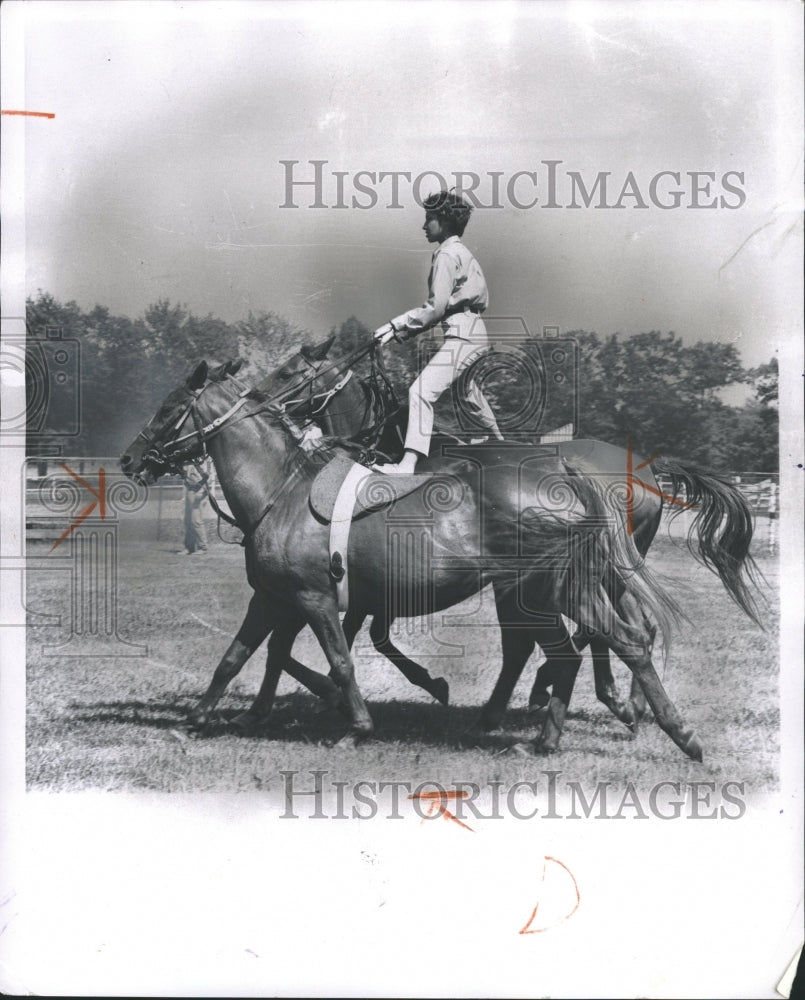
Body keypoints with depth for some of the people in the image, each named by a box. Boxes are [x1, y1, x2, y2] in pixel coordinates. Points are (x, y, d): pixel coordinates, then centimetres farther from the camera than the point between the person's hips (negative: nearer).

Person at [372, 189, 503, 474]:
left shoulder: (447, 255, -12)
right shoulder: (459, 251, 18)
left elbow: (435, 308, -19)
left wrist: (395, 325, -16)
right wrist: (405, 331, 12)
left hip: (462, 335, -11)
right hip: (474, 332, 11)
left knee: (421, 392, -19)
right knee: (467, 391, 31)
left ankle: (408, 464, -29)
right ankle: (497, 441, 52)